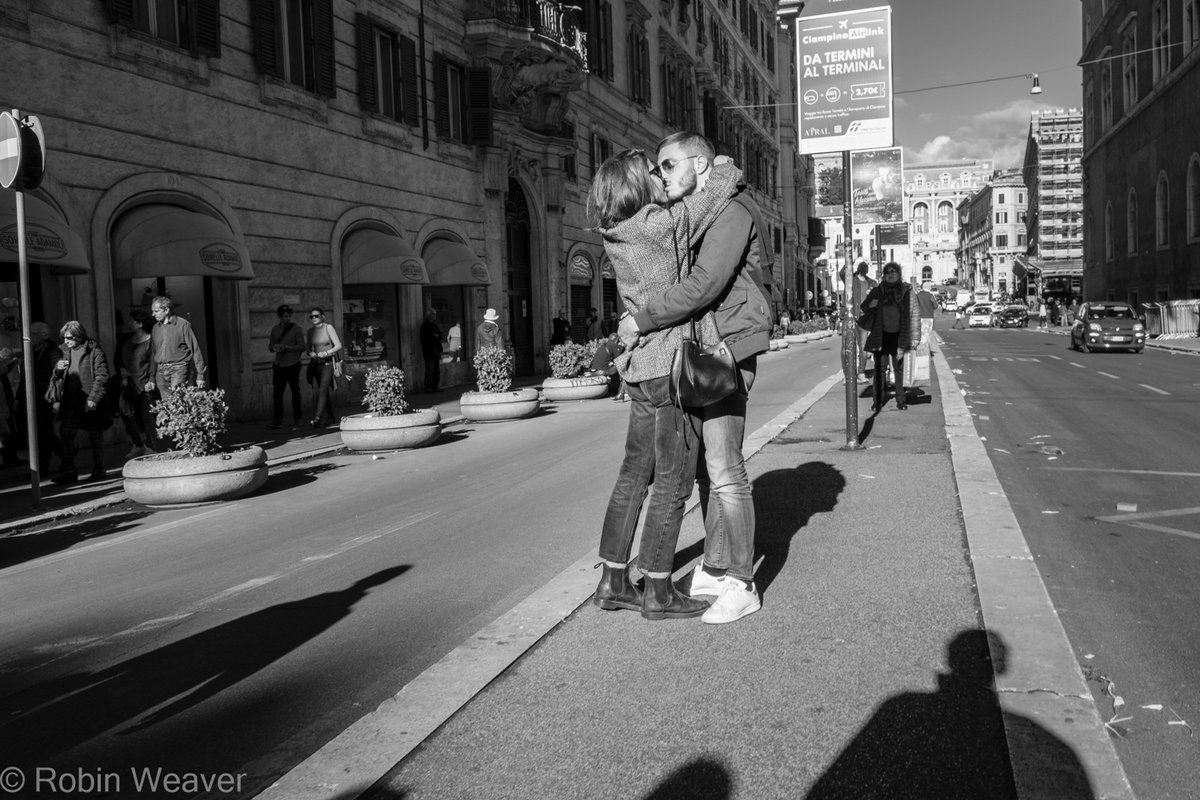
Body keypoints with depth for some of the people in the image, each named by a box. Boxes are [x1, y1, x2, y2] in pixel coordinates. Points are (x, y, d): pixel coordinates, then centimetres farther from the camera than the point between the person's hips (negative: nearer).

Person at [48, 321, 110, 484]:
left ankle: (98, 471, 14)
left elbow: (102, 377, -11)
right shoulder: (67, 354, 15)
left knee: (95, 437, 4)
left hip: (91, 403, -5)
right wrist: (57, 369, -2)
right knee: (66, 434, -6)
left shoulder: (94, 352, -4)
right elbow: (58, 379, 20)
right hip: (71, 402, 5)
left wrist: (93, 398, -18)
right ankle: (68, 472, -1)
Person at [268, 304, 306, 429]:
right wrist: (274, 347, -8)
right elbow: (270, 346, 16)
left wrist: (286, 347, -19)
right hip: (279, 365, 4)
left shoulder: (296, 329, -4)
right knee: (277, 392, -4)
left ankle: (297, 420, 15)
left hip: (292, 365, -4)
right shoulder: (275, 329, 10)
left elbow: (302, 347, -8)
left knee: (295, 392, 5)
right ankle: (277, 421, -4)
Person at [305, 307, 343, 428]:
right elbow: (308, 348, 18)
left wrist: (326, 353, -17)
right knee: (318, 391, 0)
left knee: (323, 390, -16)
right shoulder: (310, 331, 11)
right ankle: (330, 417, 9)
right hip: (315, 363, 5)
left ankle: (318, 418, -23)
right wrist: (311, 353, -4)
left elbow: (338, 346, -6)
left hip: (328, 363, -5)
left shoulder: (328, 328, -3)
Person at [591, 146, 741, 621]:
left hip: (641, 368, 8)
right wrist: (721, 167, 13)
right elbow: (728, 179, -7)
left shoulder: (615, 234, 6)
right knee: (673, 483, 0)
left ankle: (613, 582, 21)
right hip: (672, 367, -8)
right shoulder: (665, 225, -15)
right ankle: (658, 594, 9)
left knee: (634, 474, 14)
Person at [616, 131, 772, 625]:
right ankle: (714, 568, 21)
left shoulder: (730, 211, -11)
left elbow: (704, 285, -24)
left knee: (724, 471, -9)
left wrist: (641, 320, -19)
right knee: (705, 467, 12)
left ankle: (741, 586, -1)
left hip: (725, 351, -9)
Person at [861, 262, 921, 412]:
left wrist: (915, 337, -4)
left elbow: (914, 314, 0)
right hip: (880, 336, 1)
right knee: (879, 368, 1)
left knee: (899, 369, 6)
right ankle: (878, 400, 7)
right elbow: (863, 308, 12)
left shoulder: (907, 291, -3)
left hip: (898, 336, 0)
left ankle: (900, 399, 16)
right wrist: (870, 305, -13)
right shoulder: (877, 291, 0)